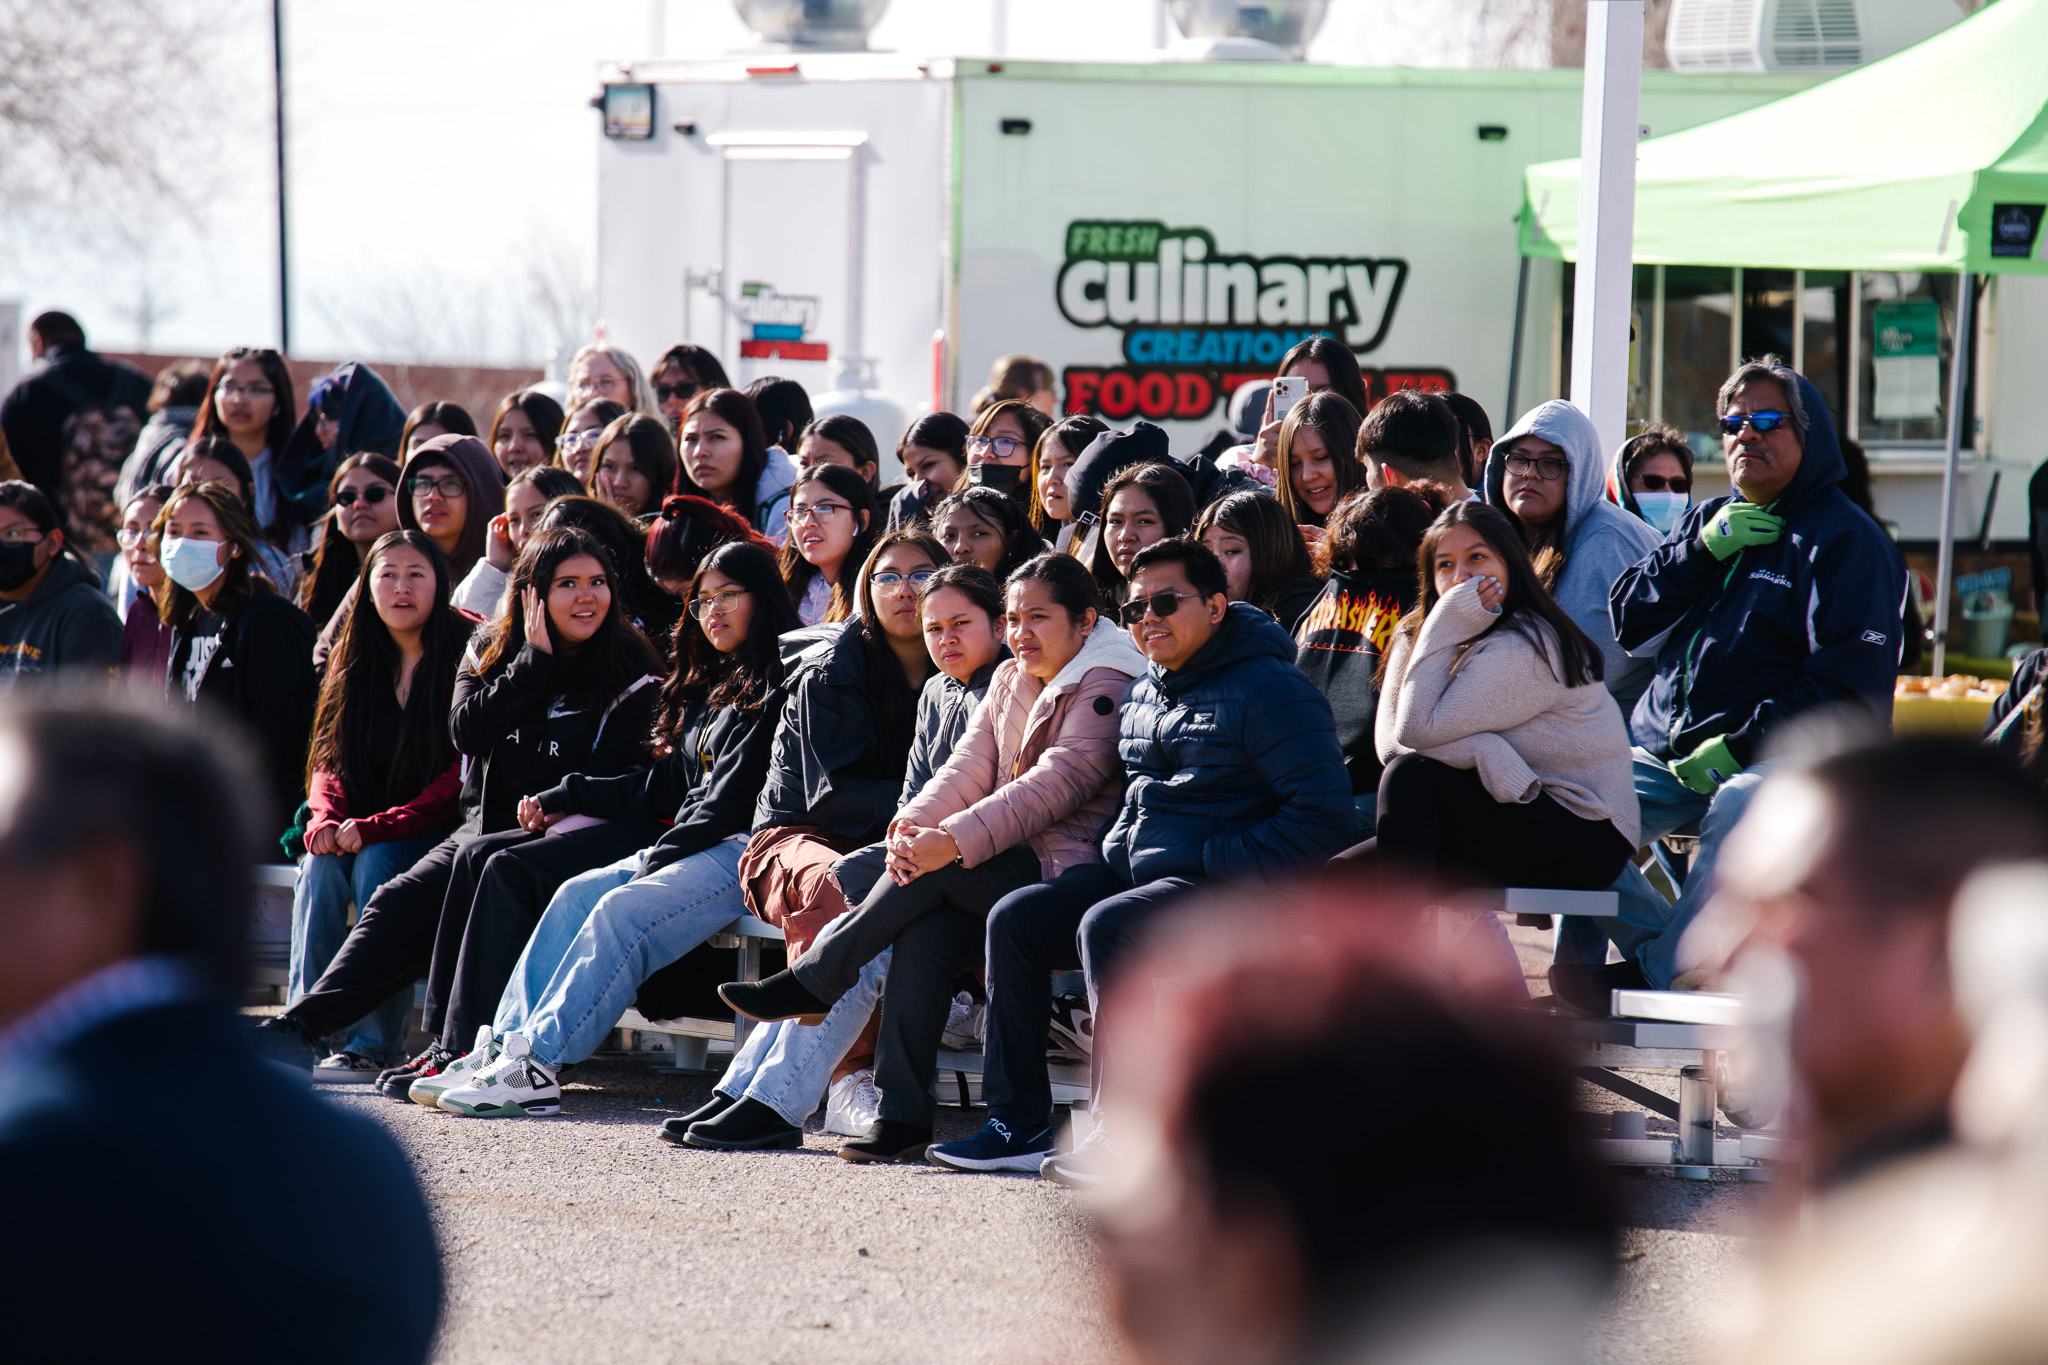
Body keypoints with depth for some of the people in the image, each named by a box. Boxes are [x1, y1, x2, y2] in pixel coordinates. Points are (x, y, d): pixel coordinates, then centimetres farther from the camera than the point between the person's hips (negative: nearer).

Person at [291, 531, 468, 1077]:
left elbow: (464, 771, -15)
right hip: (364, 825, 5)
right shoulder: (354, 660, 9)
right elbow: (330, 759, 8)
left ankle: (374, 1043, -31)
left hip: (434, 828, -5)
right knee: (321, 863, -26)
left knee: (377, 862, -32)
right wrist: (326, 819, -15)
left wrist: (378, 827, -23)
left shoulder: (465, 655, -9)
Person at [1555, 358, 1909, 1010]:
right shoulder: (1709, 520, 22)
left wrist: (1739, 748, -18)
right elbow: (1630, 622, 13)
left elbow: (1849, 689, -10)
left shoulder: (1846, 541, 0)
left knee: (1742, 809, -40)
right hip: (1661, 753, 6)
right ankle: (1659, 940, -14)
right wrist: (1703, 551, -2)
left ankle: (1653, 971, -31)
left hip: (1771, 760, -6)